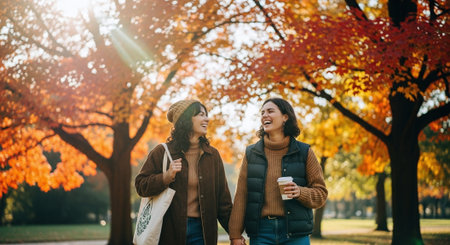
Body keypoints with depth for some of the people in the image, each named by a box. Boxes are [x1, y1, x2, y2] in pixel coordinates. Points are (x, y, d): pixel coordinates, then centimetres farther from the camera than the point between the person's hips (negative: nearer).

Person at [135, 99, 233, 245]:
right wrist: (167, 177, -16)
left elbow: (223, 199, 11)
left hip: (201, 231, 3)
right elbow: (140, 186, -1)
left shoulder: (212, 155, 10)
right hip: (170, 231, -2)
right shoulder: (162, 152, 0)